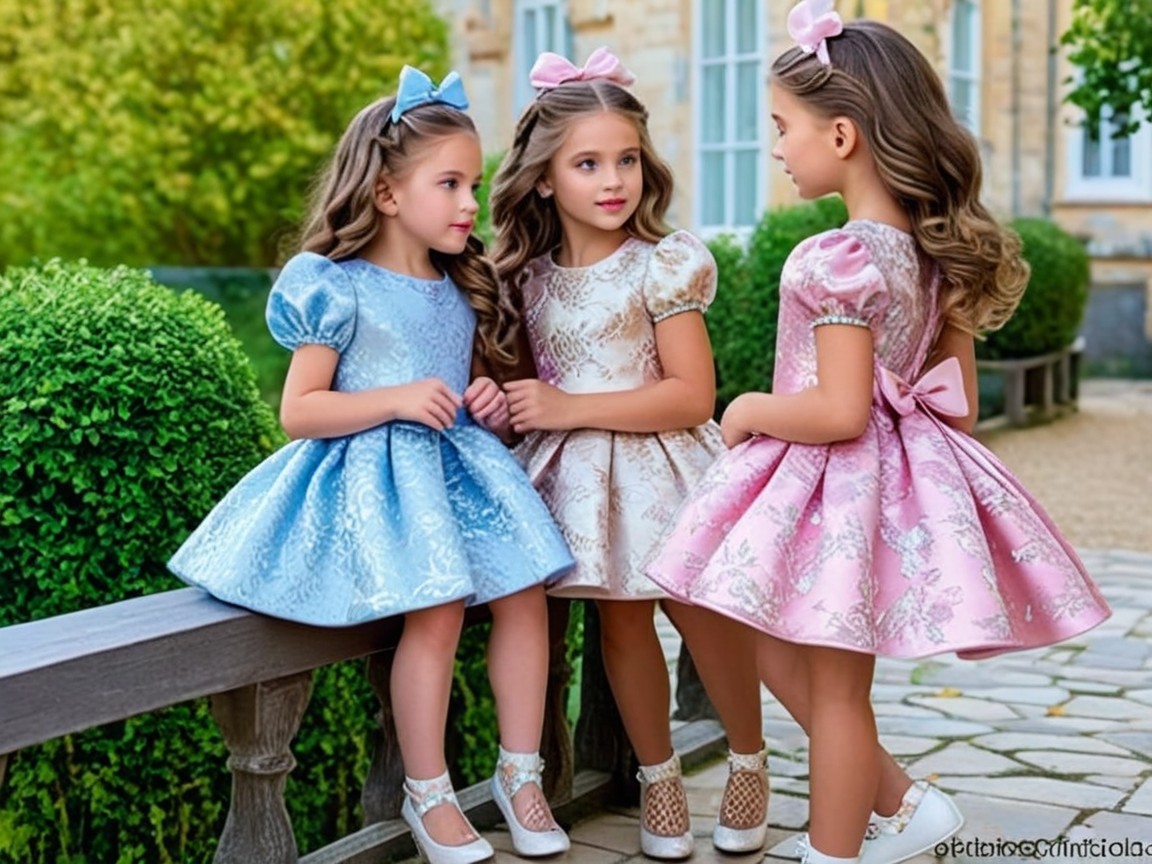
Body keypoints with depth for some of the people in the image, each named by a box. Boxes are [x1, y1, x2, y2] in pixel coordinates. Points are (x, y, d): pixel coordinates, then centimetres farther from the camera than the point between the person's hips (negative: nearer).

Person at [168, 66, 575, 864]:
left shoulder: (463, 291, 14)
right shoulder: (338, 288, -6)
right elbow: (298, 410, -8)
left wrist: (491, 407, 2)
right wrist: (396, 400, -19)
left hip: (458, 466, 7)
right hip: (375, 475, -6)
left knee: (525, 591, -10)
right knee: (438, 607, -23)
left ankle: (520, 773, 5)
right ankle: (428, 794, -5)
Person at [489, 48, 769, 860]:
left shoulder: (662, 264, -11)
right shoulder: (529, 274, 5)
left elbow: (692, 396, -16)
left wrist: (569, 408, -18)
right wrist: (510, 401, -5)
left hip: (658, 465, -4)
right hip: (580, 475, 4)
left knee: (701, 610, 0)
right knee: (620, 613, 9)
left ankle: (750, 761, 25)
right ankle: (658, 774, 25)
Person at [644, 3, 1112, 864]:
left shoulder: (840, 258, -21)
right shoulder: (936, 247, 6)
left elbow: (840, 411, -25)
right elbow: (960, 401, 10)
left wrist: (750, 411, -9)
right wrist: (929, 466, 21)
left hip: (836, 483, -9)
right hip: (907, 475, 9)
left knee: (834, 686, 5)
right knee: (787, 654, 22)